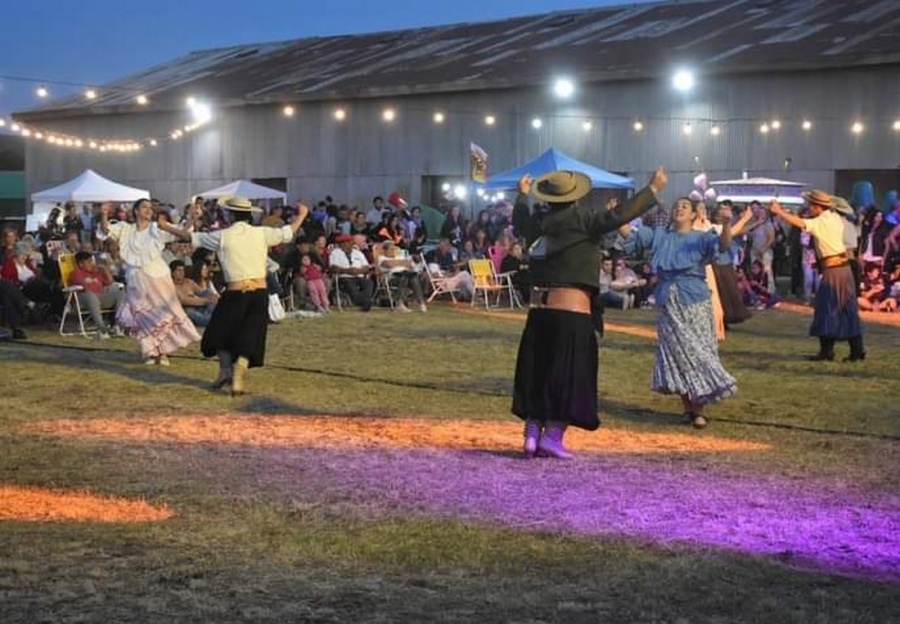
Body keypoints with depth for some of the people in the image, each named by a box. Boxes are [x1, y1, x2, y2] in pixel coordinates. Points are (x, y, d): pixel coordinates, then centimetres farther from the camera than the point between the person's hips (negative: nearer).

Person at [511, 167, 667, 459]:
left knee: (536, 373, 12)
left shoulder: (537, 222, 7)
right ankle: (552, 435, -2)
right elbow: (619, 216, -14)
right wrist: (654, 189, -7)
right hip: (572, 312, -5)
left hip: (539, 311, 5)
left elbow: (520, 222, 30)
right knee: (567, 375, 1)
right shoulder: (581, 219, -8)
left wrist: (522, 195, 48)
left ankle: (532, 434, 12)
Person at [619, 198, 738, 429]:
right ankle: (688, 407, 15)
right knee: (677, 355, 5)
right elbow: (630, 234, 5)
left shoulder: (701, 238, 0)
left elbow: (722, 244, -18)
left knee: (697, 353, -1)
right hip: (669, 304, 3)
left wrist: (726, 225, -38)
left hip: (695, 302, -3)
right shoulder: (659, 235, 10)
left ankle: (699, 408, 6)